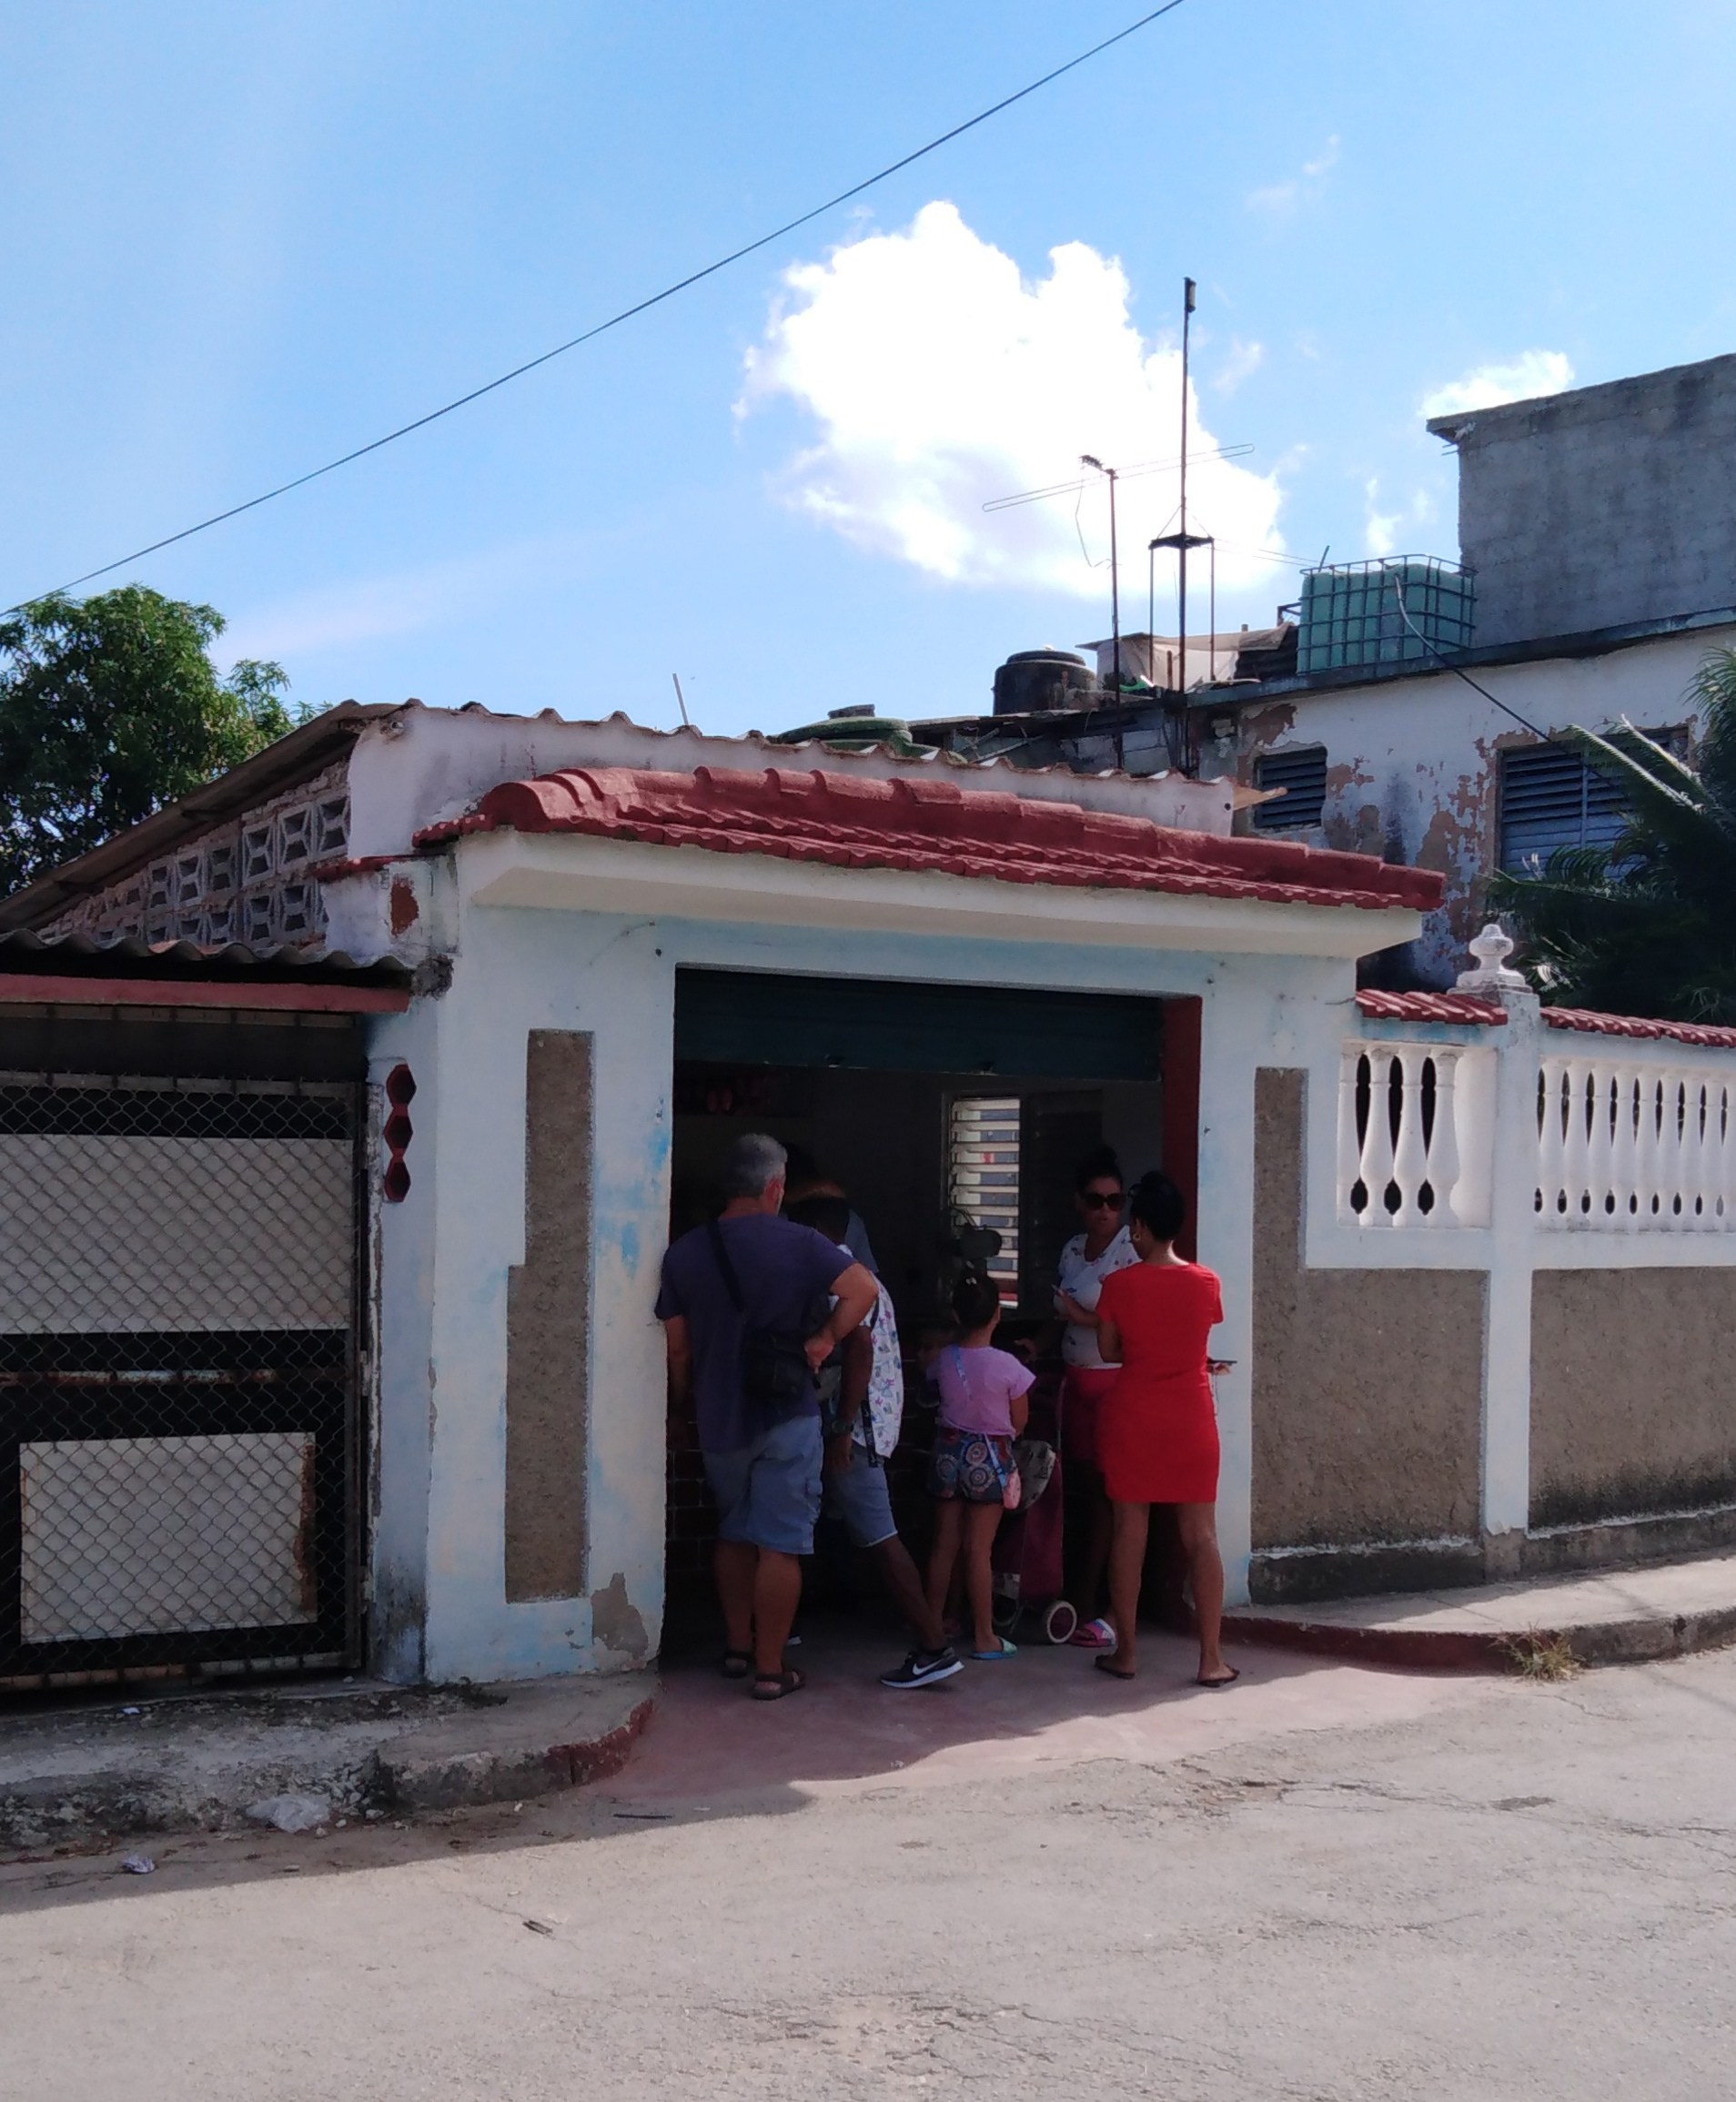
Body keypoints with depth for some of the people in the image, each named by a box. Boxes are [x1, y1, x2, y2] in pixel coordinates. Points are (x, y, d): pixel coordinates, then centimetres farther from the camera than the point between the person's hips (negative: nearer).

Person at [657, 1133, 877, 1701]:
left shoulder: (685, 1253, 0)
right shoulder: (799, 1244, -10)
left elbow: (677, 1349, 5)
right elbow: (863, 1289, -19)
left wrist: (692, 1403, 19)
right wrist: (825, 1339, -8)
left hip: (719, 1419, 4)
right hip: (787, 1417, -4)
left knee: (734, 1533, 21)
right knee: (780, 1545, 1)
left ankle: (737, 1646, 27)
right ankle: (770, 1668, 3)